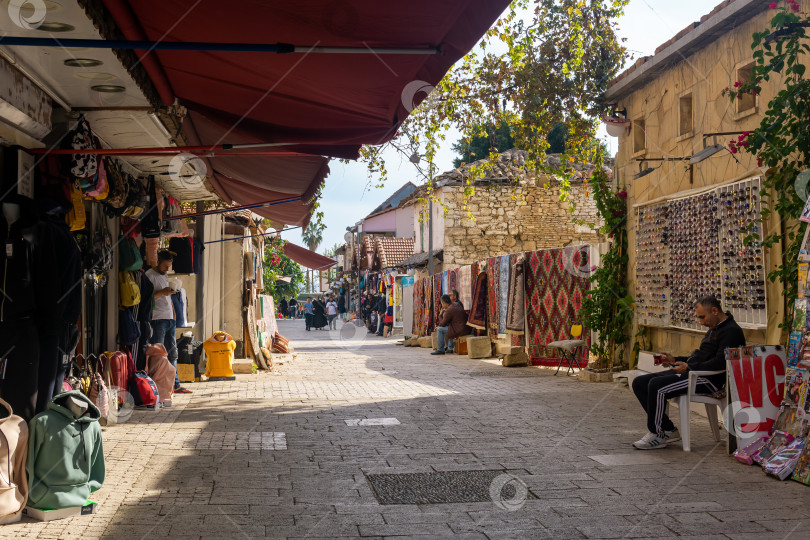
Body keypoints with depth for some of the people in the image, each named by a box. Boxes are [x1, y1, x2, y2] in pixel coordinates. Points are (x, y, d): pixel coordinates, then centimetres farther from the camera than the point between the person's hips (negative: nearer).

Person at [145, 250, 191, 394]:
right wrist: (162, 292, -20)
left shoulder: (165, 276, 21)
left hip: (169, 319, 9)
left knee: (172, 354, 10)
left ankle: (175, 384, 16)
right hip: (157, 319, -8)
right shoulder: (149, 275, -6)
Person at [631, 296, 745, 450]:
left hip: (709, 379, -11)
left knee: (657, 385, -28)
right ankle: (669, 430, -1)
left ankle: (657, 435, -13)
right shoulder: (714, 329, 25)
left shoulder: (731, 331, -9)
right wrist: (675, 360, 17)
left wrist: (690, 367, -21)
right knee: (640, 383, 0)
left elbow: (720, 363, -21)